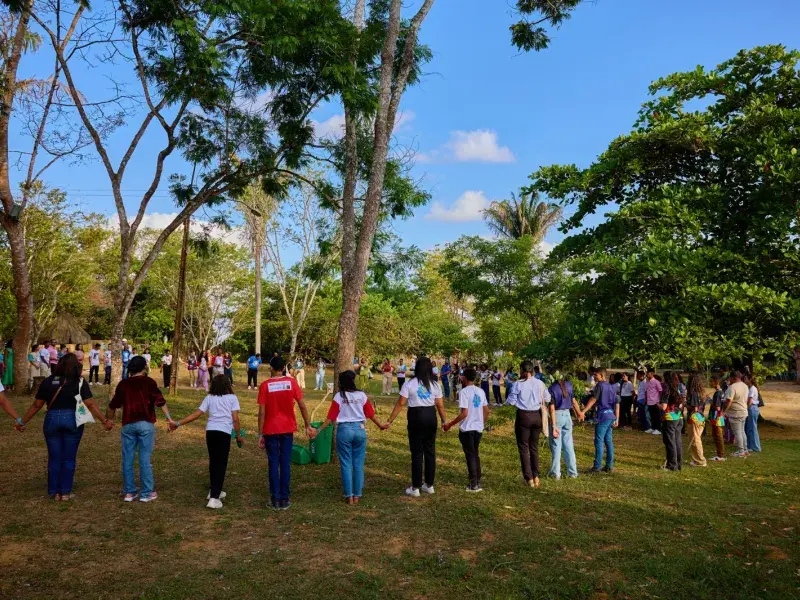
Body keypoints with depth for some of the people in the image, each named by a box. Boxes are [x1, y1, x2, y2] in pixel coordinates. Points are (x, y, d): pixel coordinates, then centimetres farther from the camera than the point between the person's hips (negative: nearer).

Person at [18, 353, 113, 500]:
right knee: (69, 458, 9)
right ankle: (65, 492, 14)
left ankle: (54, 492, 19)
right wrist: (105, 421, -8)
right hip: (73, 420, -2)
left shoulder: (48, 382, 2)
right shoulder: (79, 383, -5)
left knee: (54, 458, 12)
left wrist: (23, 421, 17)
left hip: (52, 419, 2)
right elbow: (90, 405, -10)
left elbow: (36, 405, 5)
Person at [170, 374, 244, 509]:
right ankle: (214, 498, -7)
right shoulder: (232, 398, 6)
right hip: (224, 432, -4)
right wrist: (239, 435, 10)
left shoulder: (209, 398, 14)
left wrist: (178, 423, 10)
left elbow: (196, 414, 6)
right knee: (221, 464, 0)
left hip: (210, 431, 4)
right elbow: (235, 419, -1)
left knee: (213, 462, 20)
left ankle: (214, 491, 34)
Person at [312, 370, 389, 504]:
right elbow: (371, 414, 5)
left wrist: (318, 430, 0)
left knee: (346, 464, 7)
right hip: (360, 429, 2)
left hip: (344, 430, -2)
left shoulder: (339, 396, -5)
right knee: (358, 465, 9)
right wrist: (381, 425, 20)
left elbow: (331, 417, -7)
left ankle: (349, 496, 9)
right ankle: (357, 495, 14)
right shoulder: (361, 395, 1)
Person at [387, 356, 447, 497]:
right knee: (430, 451, 13)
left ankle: (415, 488, 9)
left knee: (417, 452, 3)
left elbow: (400, 404, -9)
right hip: (431, 417, 3)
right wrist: (445, 421, 15)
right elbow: (440, 406, 2)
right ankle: (429, 485, 22)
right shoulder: (435, 385, 3)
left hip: (416, 417, -3)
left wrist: (390, 420, -4)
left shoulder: (409, 384, -7)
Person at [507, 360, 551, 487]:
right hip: (537, 416, 4)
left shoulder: (518, 384, -11)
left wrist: (507, 401, 13)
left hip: (523, 416, -4)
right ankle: (536, 476, 17)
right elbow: (547, 398, 8)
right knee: (534, 447, 17)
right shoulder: (540, 383, 0)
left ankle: (529, 478, 8)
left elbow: (511, 401, -9)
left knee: (524, 448, 7)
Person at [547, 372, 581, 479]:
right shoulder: (568, 385, -1)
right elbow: (574, 401, 8)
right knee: (568, 444, 13)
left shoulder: (551, 388, -15)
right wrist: (580, 413, 23)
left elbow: (552, 409, -17)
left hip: (557, 416, -5)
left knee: (556, 445, 5)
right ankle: (572, 472, 18)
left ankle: (556, 473, 11)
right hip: (567, 415, 5)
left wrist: (553, 426, -17)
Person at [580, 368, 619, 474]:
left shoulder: (600, 385, -8)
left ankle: (597, 467, -2)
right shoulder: (611, 387, 16)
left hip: (603, 416, -8)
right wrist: (617, 419, 19)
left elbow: (593, 399, -22)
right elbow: (617, 404, 16)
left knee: (599, 441, -4)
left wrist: (583, 412, -29)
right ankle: (609, 466, 15)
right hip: (611, 416, 8)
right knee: (609, 441, 12)